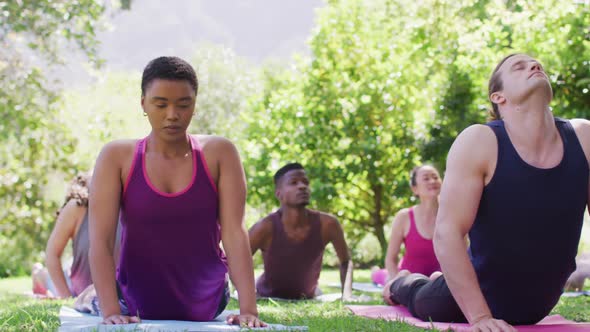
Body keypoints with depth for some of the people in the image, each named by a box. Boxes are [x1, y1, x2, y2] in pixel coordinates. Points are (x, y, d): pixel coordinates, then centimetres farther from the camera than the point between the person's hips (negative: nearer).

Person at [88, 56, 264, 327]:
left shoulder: (218, 154, -7)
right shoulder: (117, 157, -9)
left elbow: (235, 233, -15)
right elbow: (100, 239, -15)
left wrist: (248, 309, -24)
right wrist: (111, 311, -27)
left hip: (206, 307, 1)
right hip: (137, 309, -1)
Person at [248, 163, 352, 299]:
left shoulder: (326, 224, -20)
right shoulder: (266, 227, -28)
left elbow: (346, 261, -3)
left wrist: (346, 295, -12)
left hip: (307, 299, 2)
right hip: (268, 299, -2)